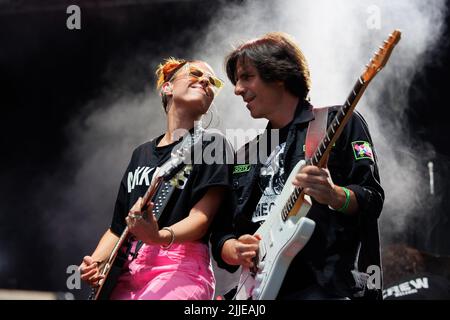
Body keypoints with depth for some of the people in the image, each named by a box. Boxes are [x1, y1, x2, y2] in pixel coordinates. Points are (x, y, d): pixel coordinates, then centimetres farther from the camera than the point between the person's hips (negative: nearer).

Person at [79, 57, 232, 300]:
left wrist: (160, 237, -27)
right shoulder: (141, 153, 21)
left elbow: (201, 218, -9)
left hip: (180, 267, -5)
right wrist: (94, 264, 3)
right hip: (129, 271, 5)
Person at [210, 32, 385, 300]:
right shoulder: (246, 155, 22)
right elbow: (221, 235, 20)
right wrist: (235, 250, -2)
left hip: (326, 284, -6)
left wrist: (332, 195, -22)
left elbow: (371, 199, -2)